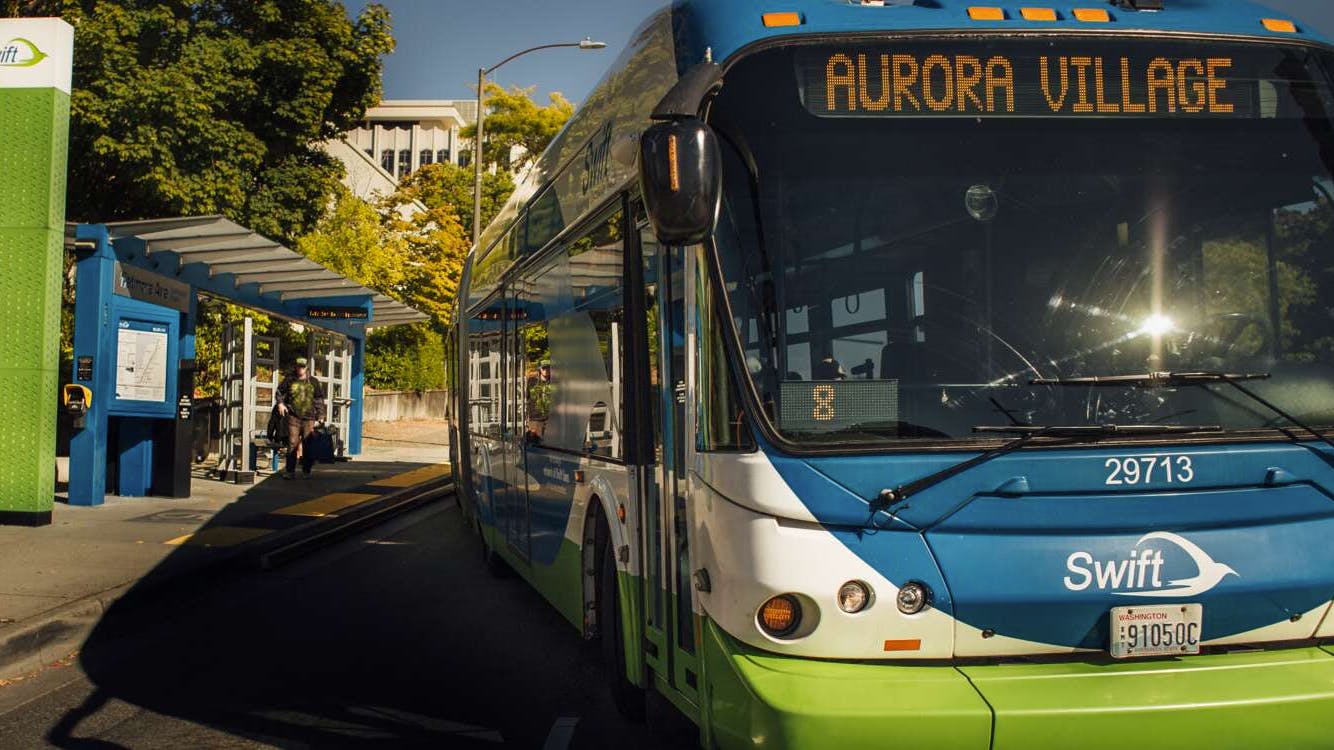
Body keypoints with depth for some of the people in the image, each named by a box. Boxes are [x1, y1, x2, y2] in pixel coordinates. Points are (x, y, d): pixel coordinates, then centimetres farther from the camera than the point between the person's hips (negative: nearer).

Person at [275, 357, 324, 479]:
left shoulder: (313, 382, 9)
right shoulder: (289, 380, 6)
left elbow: (319, 398, 14)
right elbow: (279, 392, 18)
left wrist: (317, 413, 9)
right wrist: (280, 403, 3)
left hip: (309, 417, 1)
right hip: (293, 416, -1)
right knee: (292, 444, -6)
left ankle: (306, 470, 12)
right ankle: (290, 471, -3)